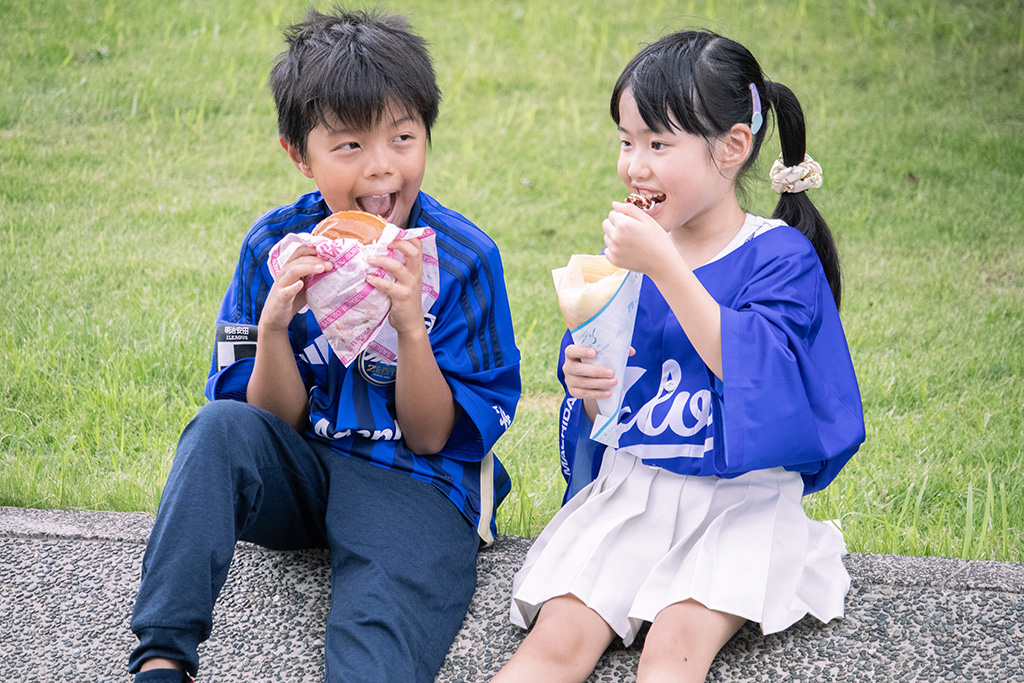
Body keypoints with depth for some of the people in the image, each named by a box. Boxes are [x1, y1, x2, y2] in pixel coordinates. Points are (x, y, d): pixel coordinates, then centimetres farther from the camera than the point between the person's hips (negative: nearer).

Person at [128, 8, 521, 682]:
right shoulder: (275, 247, 0)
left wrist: (411, 327, -21)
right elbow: (275, 423, 0)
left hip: (415, 483, -3)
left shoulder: (464, 258, -7)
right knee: (221, 428, -28)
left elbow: (432, 438, -5)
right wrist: (273, 327, -18)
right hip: (303, 473, 3)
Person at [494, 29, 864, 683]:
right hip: (627, 488, 4)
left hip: (741, 500, -3)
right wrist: (588, 390, -10)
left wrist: (665, 267, -25)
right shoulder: (625, 256, 9)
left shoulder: (781, 256, -5)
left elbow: (749, 370, -23)